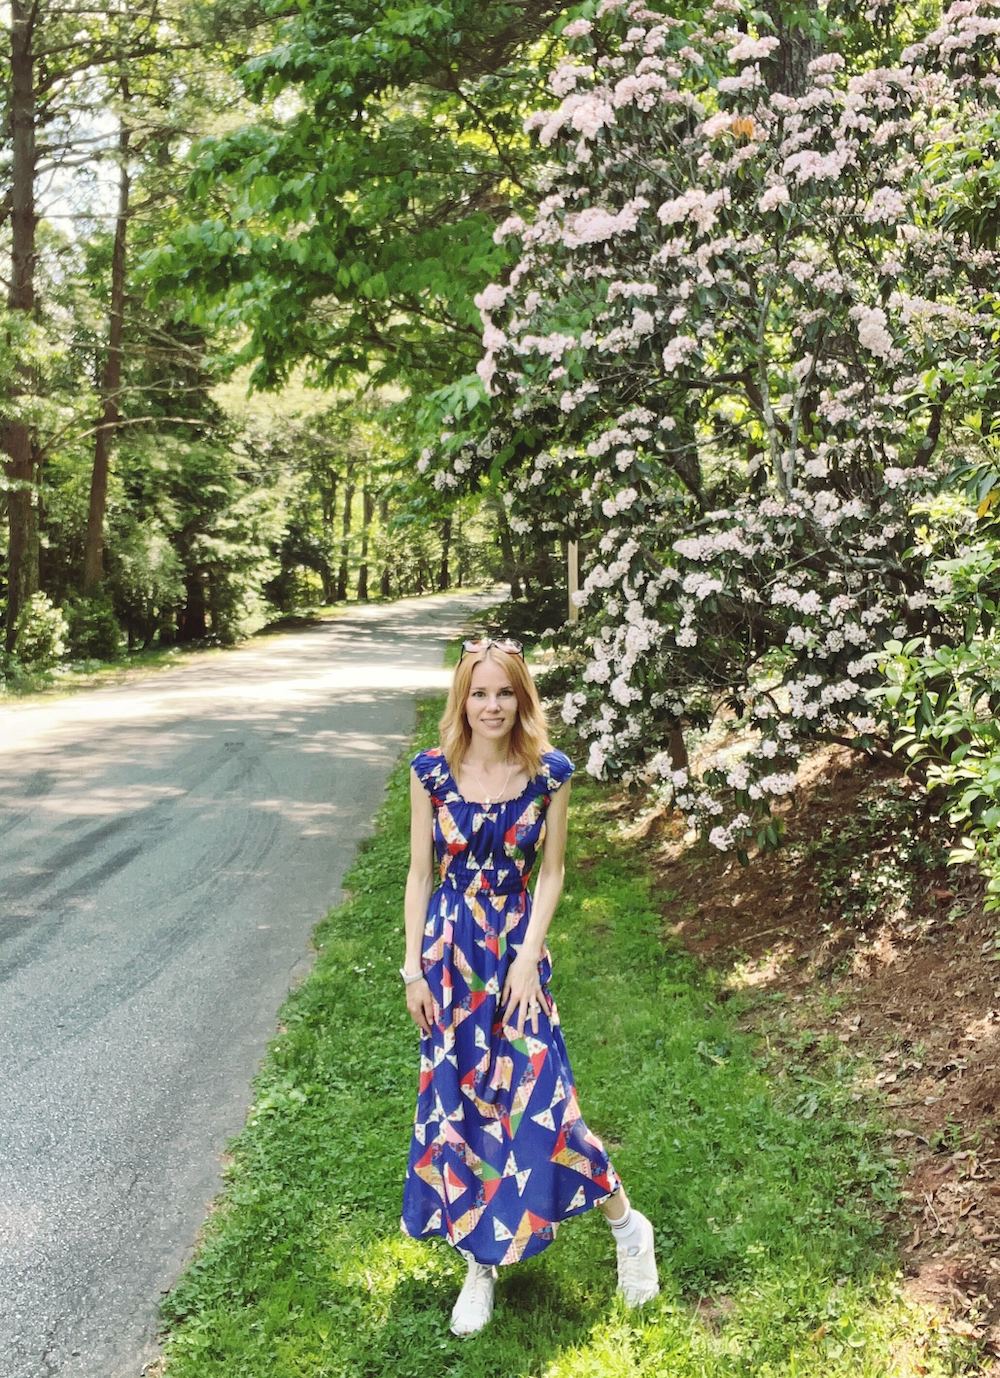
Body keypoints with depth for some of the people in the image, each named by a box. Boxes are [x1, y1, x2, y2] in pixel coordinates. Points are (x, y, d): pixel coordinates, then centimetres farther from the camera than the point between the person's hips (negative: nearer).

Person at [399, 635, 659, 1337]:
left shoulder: (549, 772, -7)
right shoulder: (432, 771, -6)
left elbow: (551, 872, -1)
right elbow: (420, 872, 0)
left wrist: (528, 958, -8)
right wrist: (414, 967, -1)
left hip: (517, 945, -1)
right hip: (450, 947, 2)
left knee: (536, 1096, -5)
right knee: (456, 1100, 8)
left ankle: (627, 1224, 20)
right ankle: (480, 1262, 26)